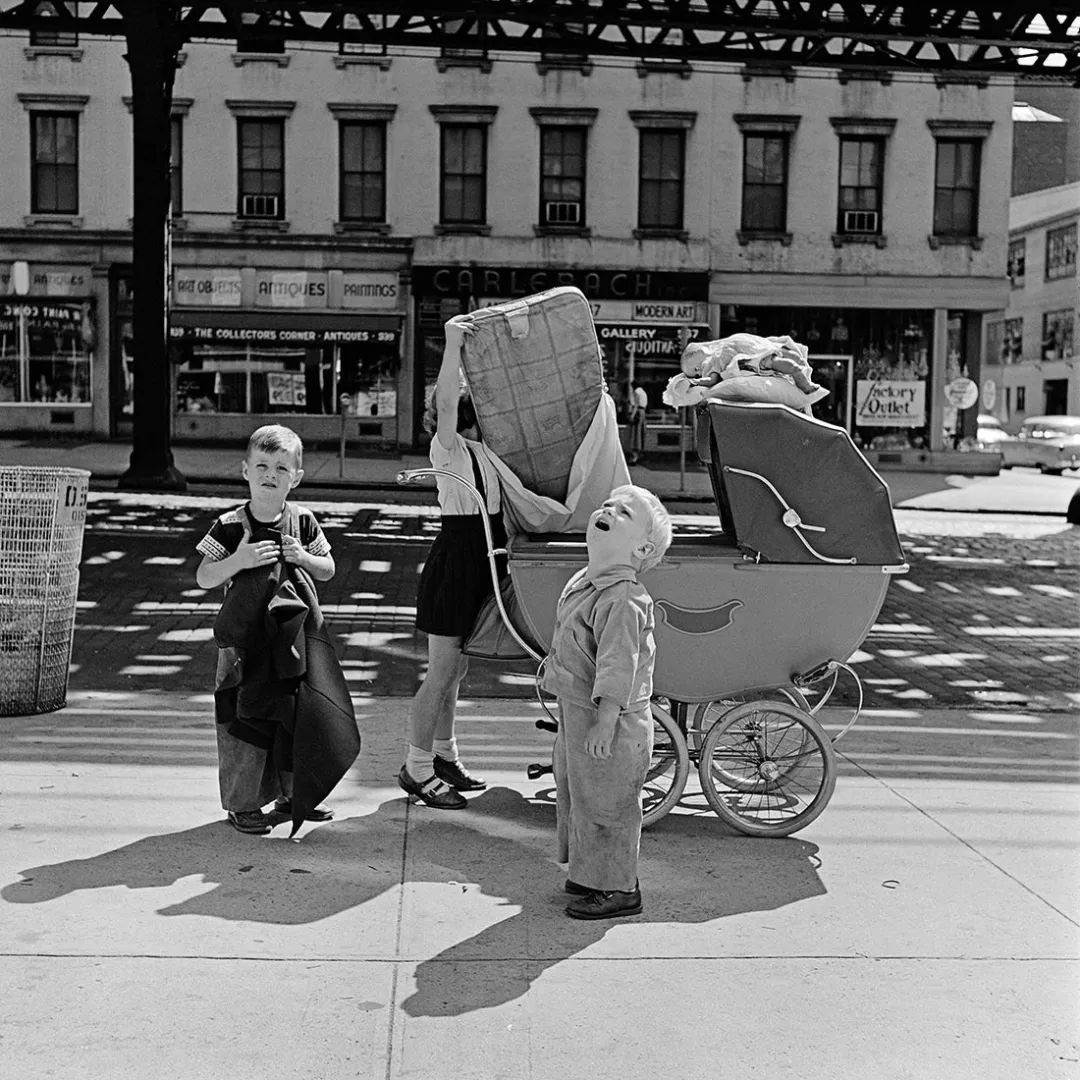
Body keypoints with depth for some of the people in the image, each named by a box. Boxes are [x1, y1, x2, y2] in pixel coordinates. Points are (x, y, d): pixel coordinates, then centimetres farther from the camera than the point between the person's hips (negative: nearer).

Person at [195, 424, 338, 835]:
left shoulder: (303, 521, 0)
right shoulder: (230, 526, -9)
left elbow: (328, 570, 7)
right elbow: (203, 578, -10)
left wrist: (303, 558, -13)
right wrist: (239, 560, -25)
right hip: (245, 638, -4)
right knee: (245, 720, 0)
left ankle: (293, 793, 29)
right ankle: (242, 803, 13)